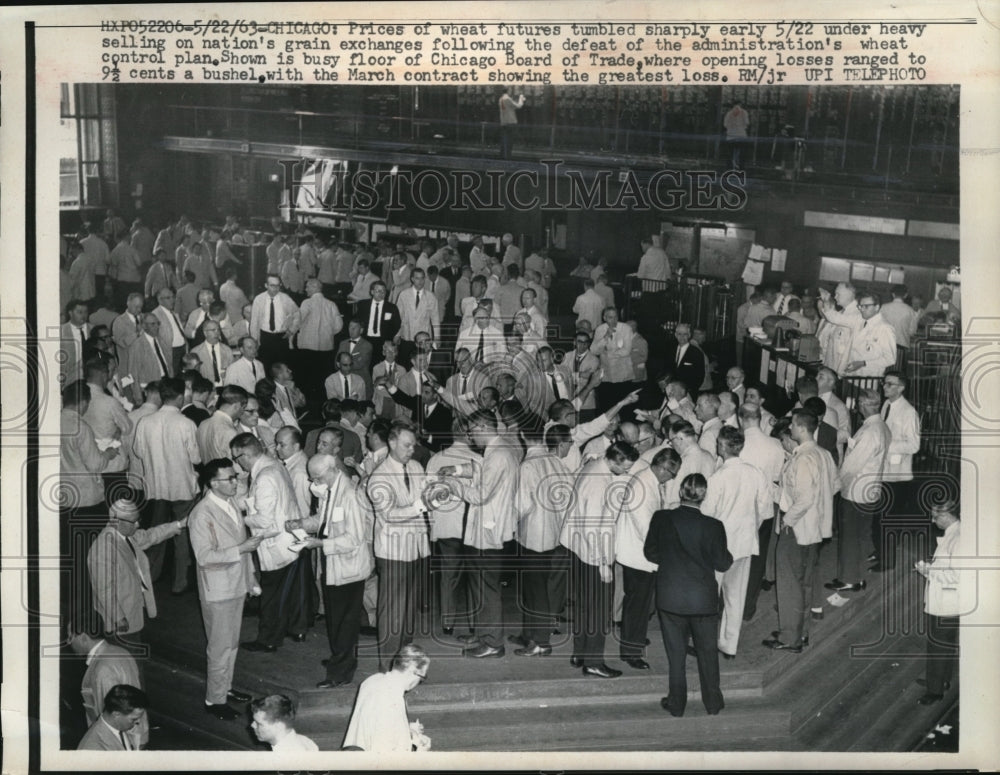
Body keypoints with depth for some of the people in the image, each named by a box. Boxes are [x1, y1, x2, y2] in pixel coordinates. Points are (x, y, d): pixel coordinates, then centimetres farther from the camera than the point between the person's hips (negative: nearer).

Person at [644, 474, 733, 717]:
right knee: (708, 651, 17)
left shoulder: (661, 519, -11)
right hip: (704, 599, 0)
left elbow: (650, 553, 1)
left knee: (676, 652, 13)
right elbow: (722, 564, -6)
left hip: (670, 597, 0)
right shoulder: (713, 526, -15)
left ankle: (676, 704, 21)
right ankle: (713, 703, 28)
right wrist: (727, 553, 15)